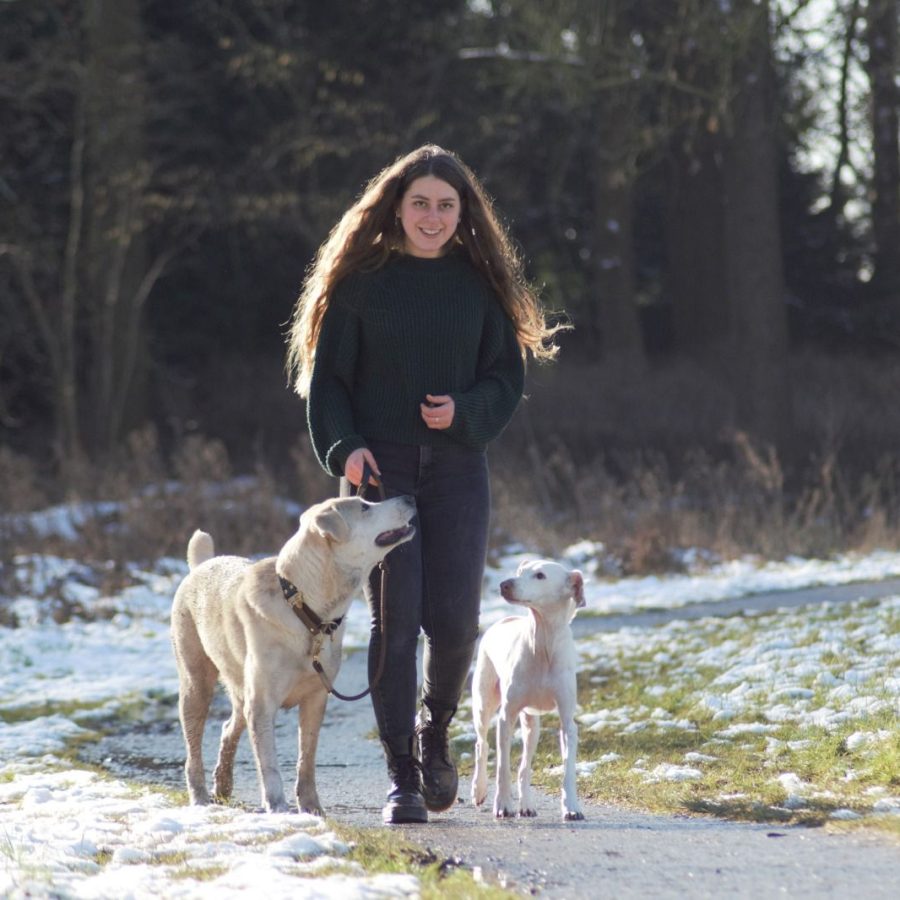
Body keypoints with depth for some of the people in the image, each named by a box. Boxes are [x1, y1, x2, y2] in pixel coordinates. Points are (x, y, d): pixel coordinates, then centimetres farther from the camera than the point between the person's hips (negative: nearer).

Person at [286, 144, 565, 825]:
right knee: (395, 619, -7)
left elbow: (508, 378, 9)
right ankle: (402, 777, -1)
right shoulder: (362, 280, 2)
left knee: (454, 621, -4)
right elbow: (326, 376, 3)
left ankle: (435, 731, 26)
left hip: (456, 468, 2)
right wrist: (342, 448, -13)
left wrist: (464, 411, -10)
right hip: (378, 467, -1)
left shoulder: (479, 283, 8)